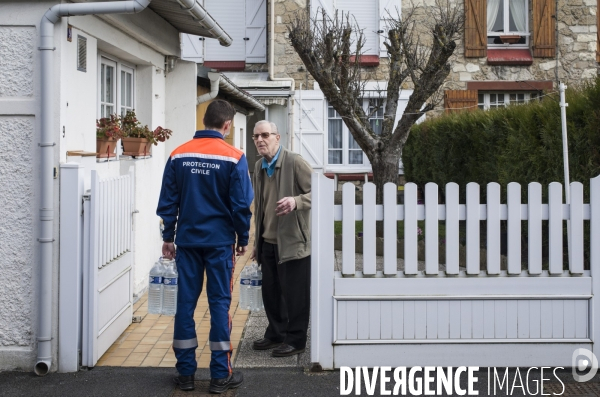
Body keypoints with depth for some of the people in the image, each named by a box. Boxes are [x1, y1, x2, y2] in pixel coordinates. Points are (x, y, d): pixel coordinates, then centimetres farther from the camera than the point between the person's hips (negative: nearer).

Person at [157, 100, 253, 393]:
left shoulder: (179, 154, 2)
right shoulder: (234, 157, -8)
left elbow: (168, 201, 4)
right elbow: (241, 204, -7)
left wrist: (168, 237, 12)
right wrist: (243, 239, 5)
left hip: (187, 240, 3)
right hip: (220, 241, -3)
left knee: (185, 303, 8)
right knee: (220, 303, 3)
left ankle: (185, 372, 13)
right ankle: (221, 375, 7)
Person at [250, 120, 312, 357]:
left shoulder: (295, 163, -11)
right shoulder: (259, 167, 11)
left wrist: (296, 202, -30)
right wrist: (257, 242, 21)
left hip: (292, 242, -7)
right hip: (268, 242, 7)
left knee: (294, 294, 1)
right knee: (270, 291, 13)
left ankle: (295, 340, 12)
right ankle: (276, 334, 28)